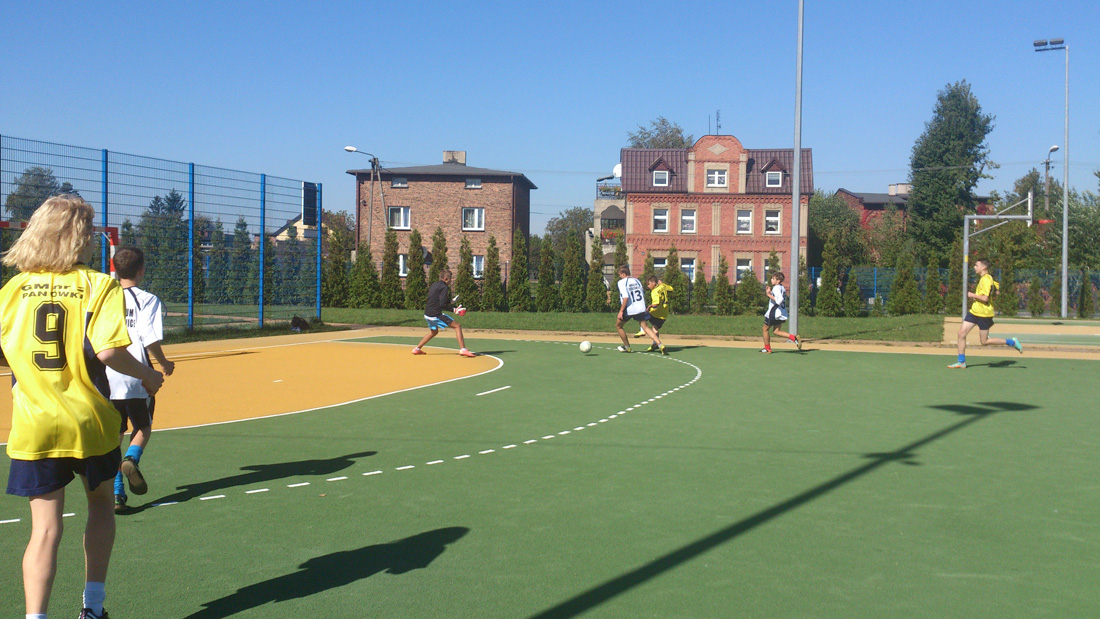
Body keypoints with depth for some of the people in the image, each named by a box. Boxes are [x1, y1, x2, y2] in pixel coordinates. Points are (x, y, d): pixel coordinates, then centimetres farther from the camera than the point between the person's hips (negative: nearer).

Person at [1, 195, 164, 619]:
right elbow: (107, 350, -19)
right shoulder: (99, 285, -8)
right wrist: (146, 374, -2)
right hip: (89, 422, -1)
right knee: (101, 505, 21)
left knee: (46, 527, 4)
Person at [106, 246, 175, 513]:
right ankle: (131, 459, -12)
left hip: (107, 378, 3)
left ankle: (116, 493, 3)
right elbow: (150, 339, -15)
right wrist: (164, 364, 2)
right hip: (136, 377, -3)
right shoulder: (147, 299, -5)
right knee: (143, 428, 18)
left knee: (114, 435, 10)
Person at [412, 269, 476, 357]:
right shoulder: (444, 287, -10)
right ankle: (463, 349, -16)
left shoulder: (434, 284, 15)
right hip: (436, 314, -8)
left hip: (427, 314, 8)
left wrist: (450, 301, 26)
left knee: (434, 332, 32)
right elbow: (442, 304, -19)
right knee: (457, 326, -4)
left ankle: (417, 349, 32)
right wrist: (454, 309, -14)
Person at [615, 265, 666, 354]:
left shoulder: (621, 282, -5)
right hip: (641, 308, 5)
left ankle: (627, 347, 23)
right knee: (646, 327, 1)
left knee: (618, 326, 17)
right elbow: (643, 295, 15)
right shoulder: (636, 280, 14)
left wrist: (621, 311, -16)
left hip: (629, 309, -5)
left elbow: (625, 297, -17)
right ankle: (660, 345, -17)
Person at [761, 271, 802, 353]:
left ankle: (767, 349, 15)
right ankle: (794, 338, -6)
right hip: (782, 314, 9)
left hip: (774, 313, -9)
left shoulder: (776, 288, -16)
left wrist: (769, 295, -24)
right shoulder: (782, 288, 13)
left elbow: (779, 300, -29)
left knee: (765, 329, 8)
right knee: (776, 331, 10)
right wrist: (770, 293, 19)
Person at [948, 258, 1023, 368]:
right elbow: (997, 286, 26)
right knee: (961, 333, 1)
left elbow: (985, 298, -26)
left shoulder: (986, 280, -18)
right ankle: (961, 362, 6)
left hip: (983, 314, -9)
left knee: (984, 341, -1)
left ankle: (1012, 342, 13)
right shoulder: (983, 278, 11)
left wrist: (972, 295, -13)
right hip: (974, 311, 9)